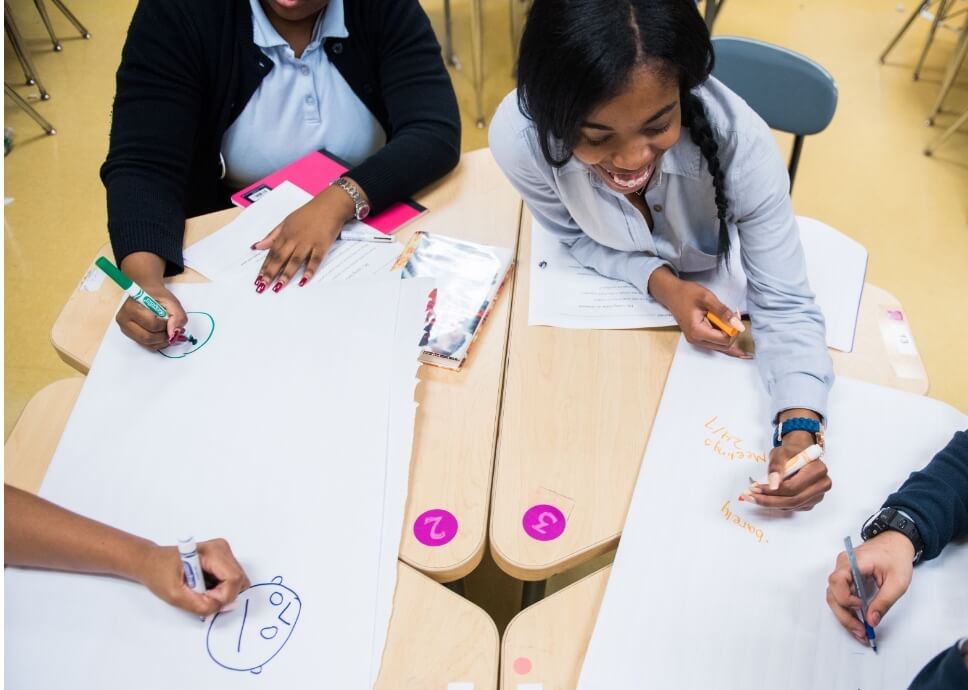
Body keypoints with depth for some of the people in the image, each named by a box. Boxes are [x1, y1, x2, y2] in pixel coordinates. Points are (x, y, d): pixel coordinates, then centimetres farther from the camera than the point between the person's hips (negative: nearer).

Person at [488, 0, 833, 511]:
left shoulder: (738, 140, -38)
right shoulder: (518, 137, -35)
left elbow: (783, 305, -31)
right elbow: (580, 237, -15)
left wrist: (799, 431, -47)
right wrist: (659, 282, -33)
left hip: (713, 289, 0)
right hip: (604, 296, 1)